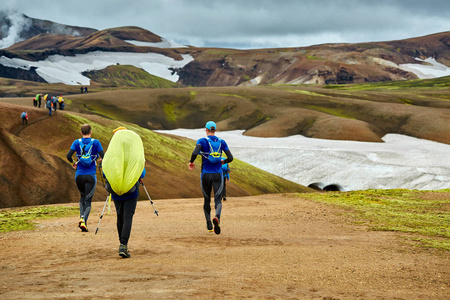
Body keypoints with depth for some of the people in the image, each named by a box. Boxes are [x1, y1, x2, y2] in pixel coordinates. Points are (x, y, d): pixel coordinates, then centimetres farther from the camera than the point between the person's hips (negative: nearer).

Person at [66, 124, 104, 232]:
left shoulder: (77, 142, 1)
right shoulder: (95, 142, -3)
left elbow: (68, 156, -9)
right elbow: (104, 157, -8)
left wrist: (73, 163, 10)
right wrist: (100, 161, 14)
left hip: (79, 175, 2)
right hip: (91, 175, -2)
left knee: (82, 196, 24)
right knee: (88, 199, 2)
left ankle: (82, 217, 10)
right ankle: (84, 220, -16)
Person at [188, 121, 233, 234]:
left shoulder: (202, 141, -4)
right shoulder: (221, 142, 5)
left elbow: (195, 153, -21)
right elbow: (230, 158, 1)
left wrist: (191, 162, -2)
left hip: (205, 175, -1)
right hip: (218, 175, 1)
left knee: (206, 200, 16)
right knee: (218, 200, -3)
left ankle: (209, 225, 22)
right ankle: (217, 217, -35)